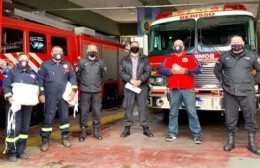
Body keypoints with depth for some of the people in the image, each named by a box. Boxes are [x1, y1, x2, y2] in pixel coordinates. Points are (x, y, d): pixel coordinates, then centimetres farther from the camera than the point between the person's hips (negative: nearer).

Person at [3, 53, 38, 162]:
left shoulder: (32, 74, 21)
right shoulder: (11, 72, 9)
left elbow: (36, 87, 17)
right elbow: (5, 86, -2)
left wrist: (36, 97, -4)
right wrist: (9, 97, -18)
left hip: (27, 104, 5)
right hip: (14, 103, -4)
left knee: (25, 128, 7)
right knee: (14, 128, -9)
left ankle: (21, 151, 17)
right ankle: (12, 152, 0)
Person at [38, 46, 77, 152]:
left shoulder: (67, 65, 9)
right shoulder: (45, 65, 1)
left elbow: (72, 77, 10)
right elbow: (40, 79, 0)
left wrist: (73, 90, -2)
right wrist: (41, 94, -6)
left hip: (64, 96, 3)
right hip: (50, 97, -3)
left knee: (64, 116, 10)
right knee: (48, 117, -1)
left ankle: (65, 137, 23)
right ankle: (45, 140, 8)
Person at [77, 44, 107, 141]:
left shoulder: (101, 63, 6)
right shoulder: (82, 62, 0)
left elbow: (103, 75, 19)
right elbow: (77, 74, 8)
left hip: (97, 91, 2)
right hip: (85, 91, -2)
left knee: (97, 111, 5)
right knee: (84, 111, 2)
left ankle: (96, 131, 16)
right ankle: (83, 132, 11)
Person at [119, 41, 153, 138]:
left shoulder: (144, 59, 10)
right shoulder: (124, 60, 10)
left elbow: (148, 72, -1)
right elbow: (121, 72, -1)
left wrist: (140, 81, -15)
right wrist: (131, 80, -15)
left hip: (142, 86, 0)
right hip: (129, 86, 0)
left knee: (143, 107, 0)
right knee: (128, 107, 1)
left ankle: (145, 128, 6)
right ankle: (127, 128, 7)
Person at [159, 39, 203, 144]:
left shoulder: (190, 58, 13)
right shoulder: (168, 59, 16)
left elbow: (198, 69, 1)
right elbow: (161, 70, 6)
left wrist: (185, 71, -9)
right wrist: (171, 71, -9)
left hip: (188, 89, -1)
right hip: (174, 90, 2)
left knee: (192, 112, -2)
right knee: (173, 113, 6)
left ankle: (197, 134, 4)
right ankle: (172, 133, 15)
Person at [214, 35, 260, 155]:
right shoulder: (225, 57, 7)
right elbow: (217, 70, 21)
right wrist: (222, 81, 13)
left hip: (247, 93, 0)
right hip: (230, 93, 1)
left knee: (250, 117, 3)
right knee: (230, 118, 4)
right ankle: (231, 141, 17)